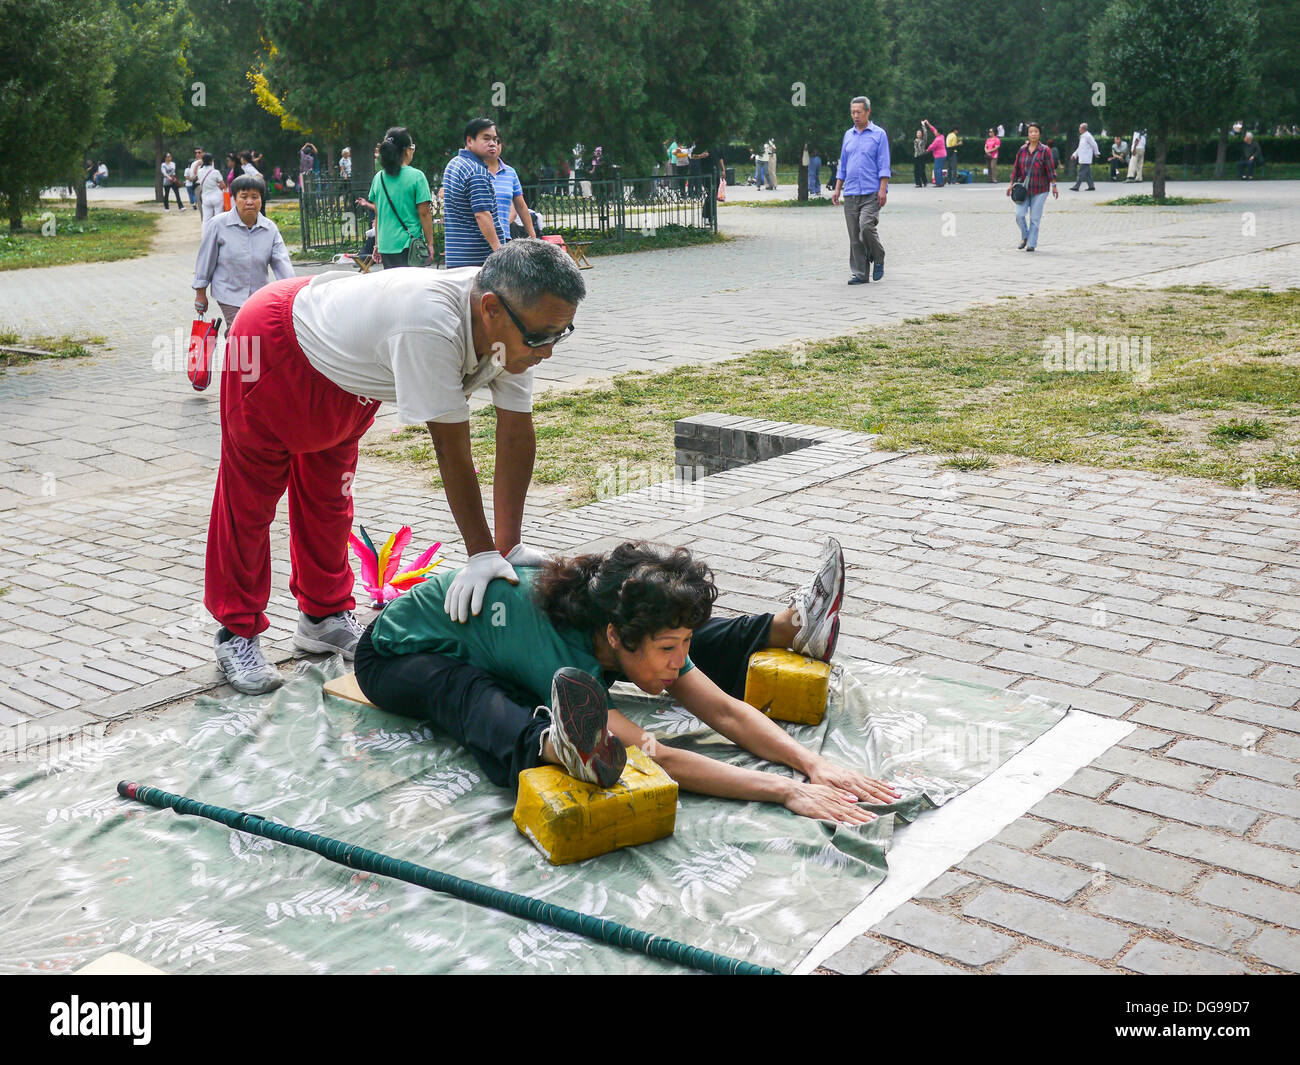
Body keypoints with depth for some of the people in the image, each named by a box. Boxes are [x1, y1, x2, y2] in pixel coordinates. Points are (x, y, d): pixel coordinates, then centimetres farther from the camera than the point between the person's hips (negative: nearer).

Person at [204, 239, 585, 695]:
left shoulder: (513, 328, -23)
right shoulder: (430, 328, -47)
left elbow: (517, 434, -19)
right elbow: (451, 446, -41)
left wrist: (509, 545, -18)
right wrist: (481, 555, -33)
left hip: (345, 375, 8)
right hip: (275, 344, -7)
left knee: (328, 497, 19)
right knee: (250, 496, 4)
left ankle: (324, 617, 34)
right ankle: (237, 631, 19)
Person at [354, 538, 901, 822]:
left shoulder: (624, 625, -20)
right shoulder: (563, 649, -42)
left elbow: (724, 710, -18)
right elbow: (649, 755, -46)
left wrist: (813, 761, -30)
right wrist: (785, 790, -49)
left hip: (476, 625, 7)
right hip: (399, 655, -7)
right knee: (476, 694, -43)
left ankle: (787, 628, 11)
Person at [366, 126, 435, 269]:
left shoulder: (378, 178, 8)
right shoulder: (416, 176, -7)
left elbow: (377, 215, 13)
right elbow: (424, 213, -8)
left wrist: (377, 244, 19)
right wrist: (430, 244, -3)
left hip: (386, 245, 5)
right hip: (410, 245, -5)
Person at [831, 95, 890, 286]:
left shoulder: (879, 134, 2)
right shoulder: (848, 135, 16)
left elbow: (884, 165, -3)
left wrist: (883, 189, -13)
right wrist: (837, 189, 12)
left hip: (871, 193, -5)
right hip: (851, 193, 5)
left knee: (866, 226, -20)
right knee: (854, 235, 1)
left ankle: (878, 259, 4)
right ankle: (860, 273, 7)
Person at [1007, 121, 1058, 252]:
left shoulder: (1044, 150, -4)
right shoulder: (1022, 150, 5)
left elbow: (1051, 169, -2)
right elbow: (1016, 168, 12)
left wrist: (1054, 186, -4)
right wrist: (1011, 184, 12)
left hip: (1039, 189, -3)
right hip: (1024, 188, 3)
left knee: (1035, 218, 0)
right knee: (1019, 214, -8)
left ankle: (1031, 243, 10)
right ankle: (1025, 236, 18)